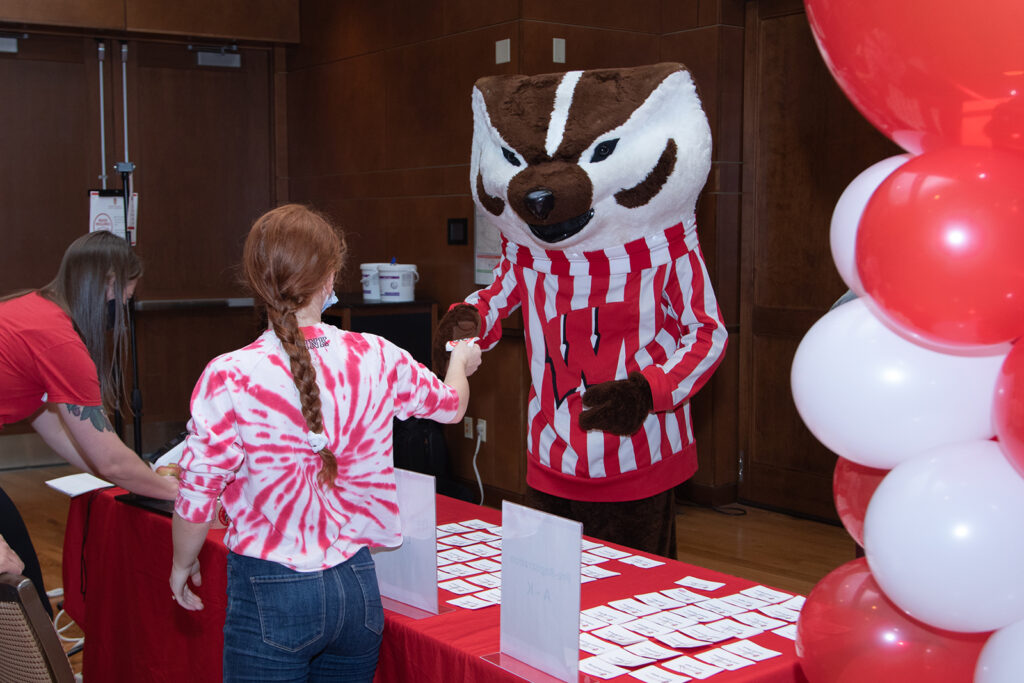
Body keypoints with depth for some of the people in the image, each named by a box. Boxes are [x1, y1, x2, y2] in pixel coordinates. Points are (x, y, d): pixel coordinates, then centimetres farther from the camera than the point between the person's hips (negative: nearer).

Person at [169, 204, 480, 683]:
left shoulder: (230, 379, -17)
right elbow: (451, 405, 14)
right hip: (357, 587, 3)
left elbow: (195, 502, -13)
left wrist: (182, 564, 9)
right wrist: (461, 362, 37)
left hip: (270, 598, -3)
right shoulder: (376, 360, -6)